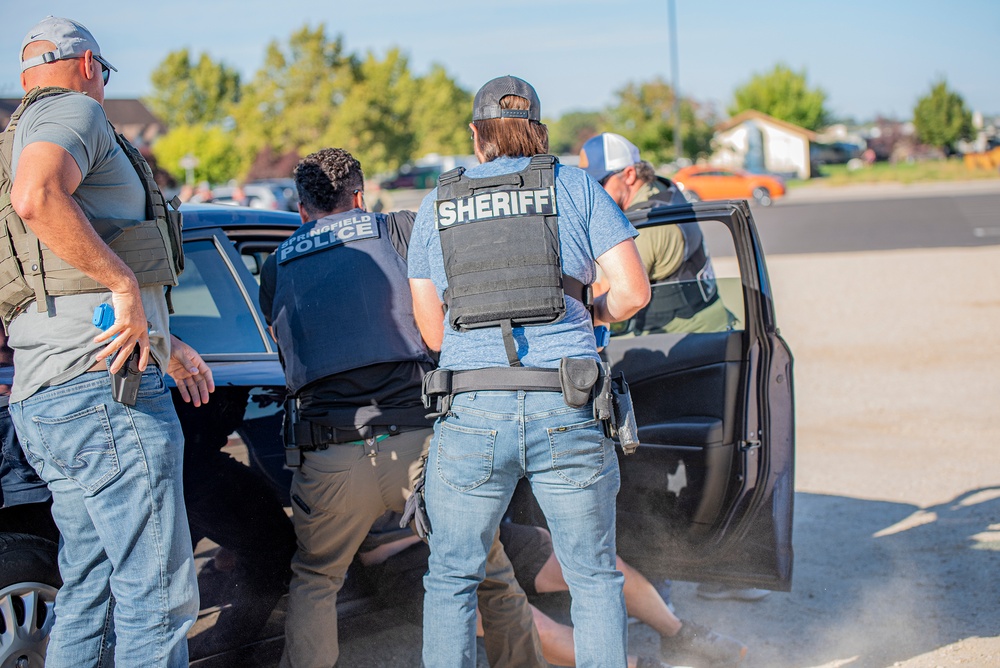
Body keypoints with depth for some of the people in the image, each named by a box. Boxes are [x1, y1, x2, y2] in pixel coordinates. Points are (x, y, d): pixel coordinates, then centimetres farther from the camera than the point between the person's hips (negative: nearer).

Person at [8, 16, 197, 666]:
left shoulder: (27, 131, 29)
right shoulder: (75, 110, -2)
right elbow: (38, 197, -24)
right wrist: (127, 286, -18)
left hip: (45, 396, 10)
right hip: (103, 386, -10)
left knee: (91, 595, 14)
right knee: (158, 597, -9)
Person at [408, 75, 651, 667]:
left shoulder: (437, 205, 14)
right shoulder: (576, 187, 8)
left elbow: (432, 330, 14)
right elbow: (633, 292, 1)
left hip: (471, 413, 1)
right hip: (568, 414, -1)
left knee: (452, 579, 15)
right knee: (595, 578, 12)